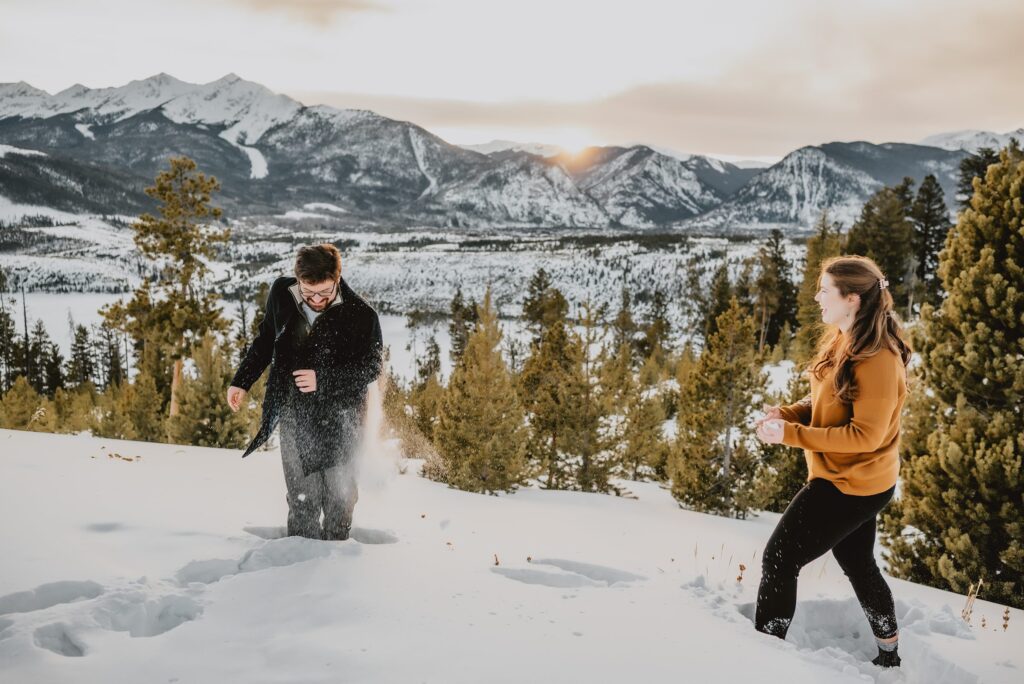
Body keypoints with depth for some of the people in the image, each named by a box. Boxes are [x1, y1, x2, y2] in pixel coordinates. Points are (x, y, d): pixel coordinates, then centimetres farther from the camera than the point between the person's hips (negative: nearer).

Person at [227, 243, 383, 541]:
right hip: (294, 411, 3)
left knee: (338, 491, -2)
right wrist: (242, 381, 19)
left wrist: (323, 379, -18)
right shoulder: (281, 294, 0)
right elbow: (265, 340, 17)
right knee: (302, 495, -2)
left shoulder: (361, 316, -12)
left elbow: (371, 367, -7)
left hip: (339, 411, -2)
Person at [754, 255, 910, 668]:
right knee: (859, 564, 24)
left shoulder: (877, 359, -26)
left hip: (851, 484, -10)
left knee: (779, 559, -5)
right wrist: (788, 413, -7)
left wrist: (791, 434, -27)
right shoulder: (842, 342, 3)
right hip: (851, 480, 10)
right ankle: (889, 654, 41)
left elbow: (866, 435, -26)